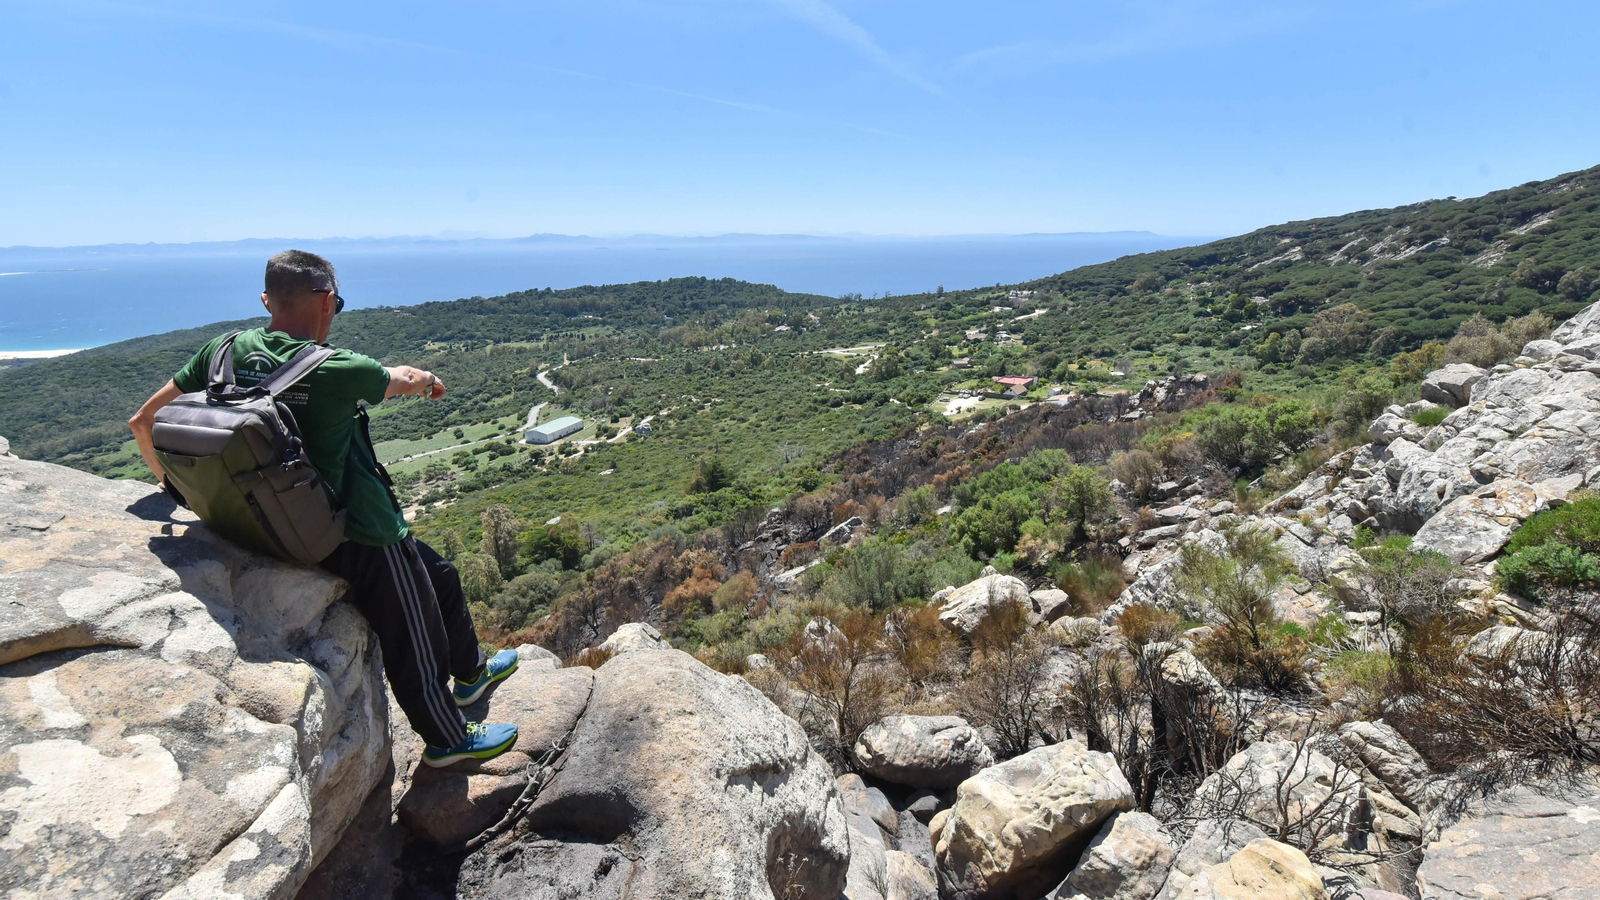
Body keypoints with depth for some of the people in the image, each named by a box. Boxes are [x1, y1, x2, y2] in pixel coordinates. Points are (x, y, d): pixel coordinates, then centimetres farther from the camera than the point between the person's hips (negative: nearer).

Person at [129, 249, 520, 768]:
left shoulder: (227, 351, -4)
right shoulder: (332, 371, -24)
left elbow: (143, 421, 5)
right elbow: (405, 380, -3)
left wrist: (176, 483, 22)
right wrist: (425, 380, 21)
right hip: (360, 540, -8)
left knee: (439, 576, 26)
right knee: (411, 646, 12)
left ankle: (469, 671, 46)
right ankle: (448, 739, 33)